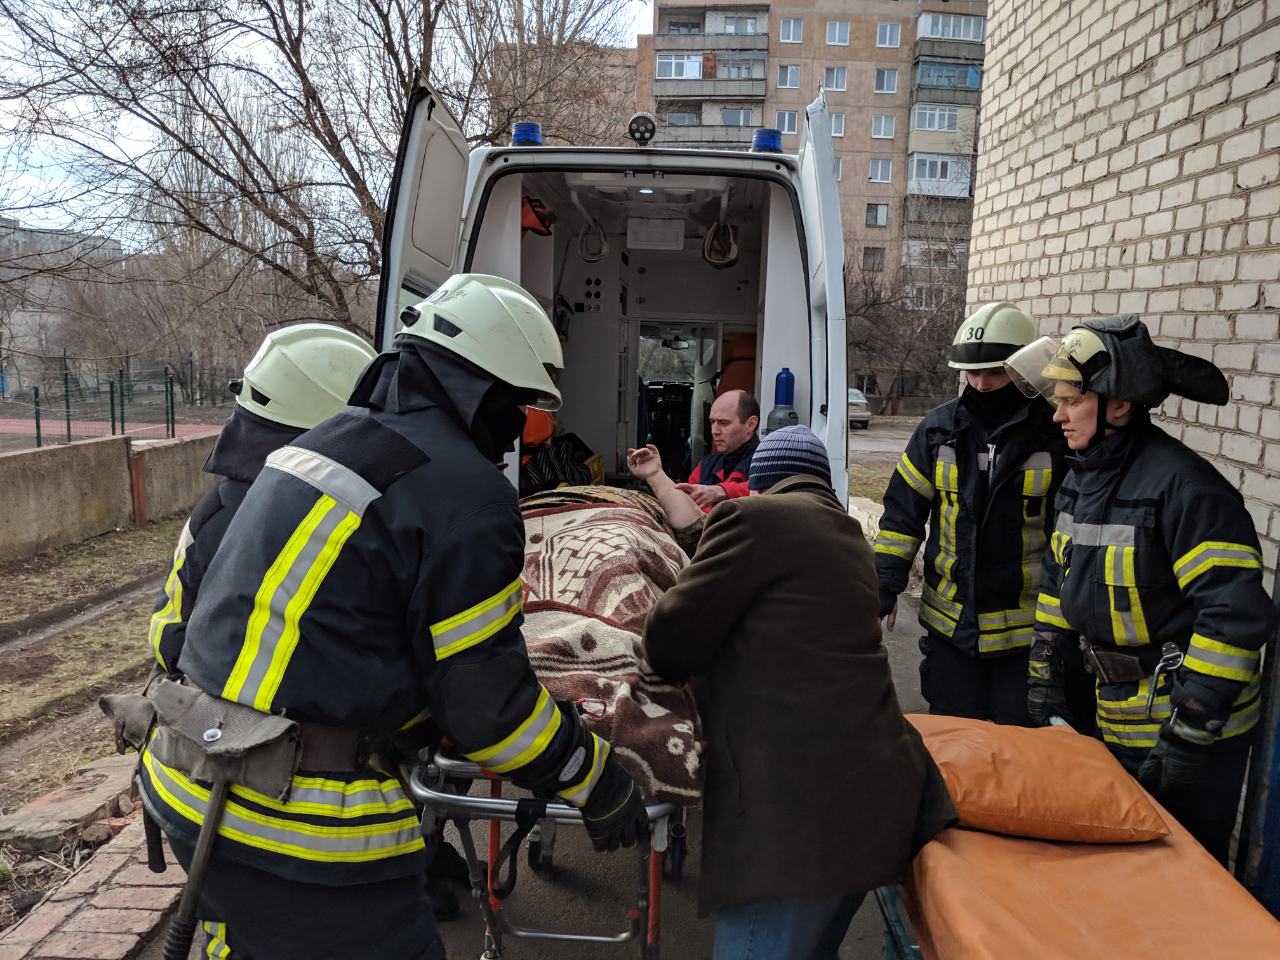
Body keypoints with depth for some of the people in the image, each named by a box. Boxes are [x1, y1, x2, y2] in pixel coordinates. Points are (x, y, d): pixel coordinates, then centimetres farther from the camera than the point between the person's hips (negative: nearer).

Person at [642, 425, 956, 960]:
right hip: (867, 791, 9)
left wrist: (664, 663, 14)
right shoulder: (846, 533, 20)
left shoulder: (757, 516, -6)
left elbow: (672, 638, -7)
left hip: (798, 802, -9)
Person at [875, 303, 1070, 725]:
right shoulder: (939, 428, 0)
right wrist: (885, 586, -3)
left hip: (1025, 628, -3)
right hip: (950, 621, 3)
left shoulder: (1057, 435, -9)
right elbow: (903, 512, 4)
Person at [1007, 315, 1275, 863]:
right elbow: (1059, 580, 12)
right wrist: (1045, 675, 10)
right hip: (1119, 718, 8)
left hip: (1189, 721, -8)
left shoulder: (1182, 484, -25)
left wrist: (1189, 730, -25)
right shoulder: (1082, 477, 3)